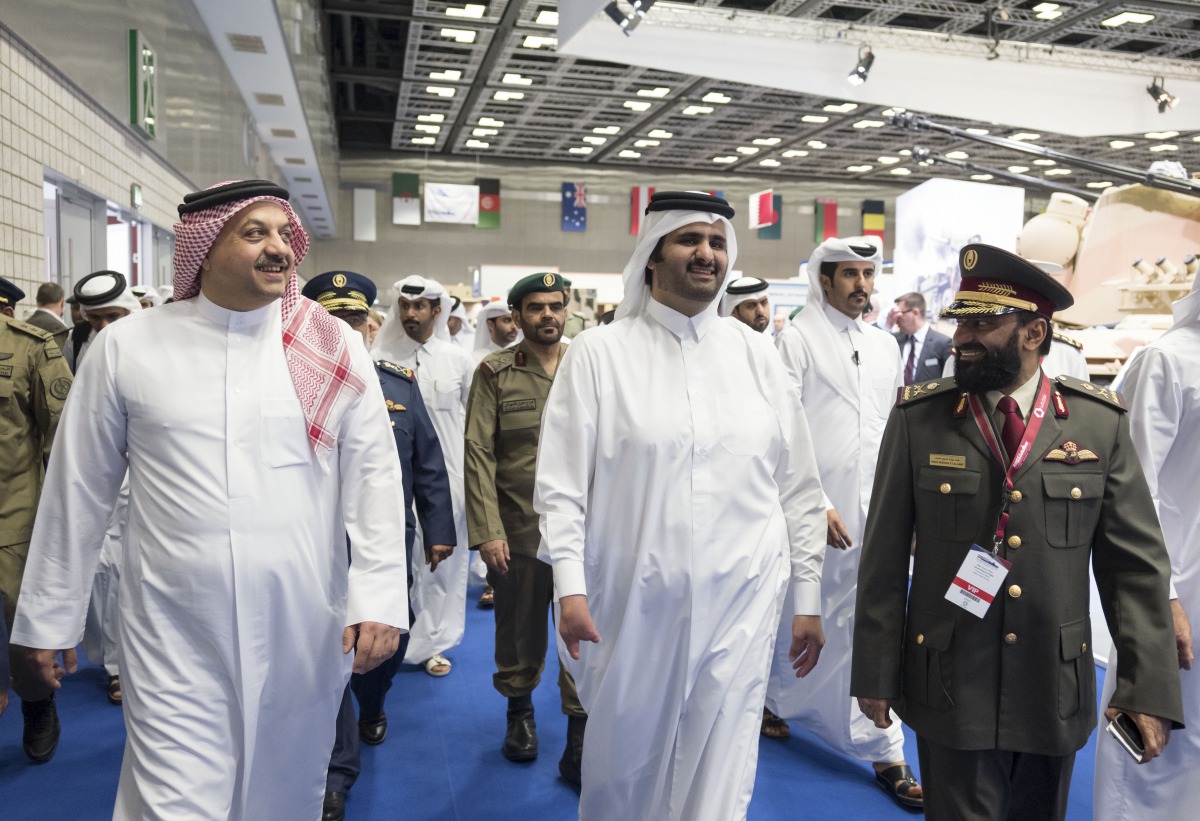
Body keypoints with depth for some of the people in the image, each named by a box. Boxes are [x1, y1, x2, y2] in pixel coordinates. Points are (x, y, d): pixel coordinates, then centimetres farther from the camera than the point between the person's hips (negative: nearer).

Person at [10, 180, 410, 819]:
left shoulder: (334, 346, -1)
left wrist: (378, 597, -10)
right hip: (174, 640, -1)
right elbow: (78, 491, 5)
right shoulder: (126, 347, -1)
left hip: (304, 635, 2)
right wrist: (49, 617, 10)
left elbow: (374, 477, -2)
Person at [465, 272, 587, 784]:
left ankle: (580, 743, 16)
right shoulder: (495, 372, 1)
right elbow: (478, 453, -4)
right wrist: (486, 530, -11)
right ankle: (519, 710, 39)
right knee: (520, 628, 14)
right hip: (518, 531, -1)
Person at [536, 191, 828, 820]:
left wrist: (807, 598, 6)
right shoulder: (598, 353, -1)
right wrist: (570, 588, -12)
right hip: (630, 603, -1)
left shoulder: (754, 354, 5)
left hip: (740, 603, 2)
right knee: (623, 762, 13)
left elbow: (799, 488, 7)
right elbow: (561, 483, -4)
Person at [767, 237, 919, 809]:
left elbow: (889, 429, 16)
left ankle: (883, 751, 14)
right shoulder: (797, 340, -5)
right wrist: (817, 504, -15)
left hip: (871, 510, 4)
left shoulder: (885, 346, 12)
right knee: (794, 617, 11)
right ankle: (771, 697, 37)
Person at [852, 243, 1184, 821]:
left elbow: (1137, 565, 0)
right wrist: (875, 674, -3)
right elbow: (885, 556, -4)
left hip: (1057, 694, 2)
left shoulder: (1101, 422, -3)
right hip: (950, 690, -2)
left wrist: (1150, 688, -5)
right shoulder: (917, 418, -6)